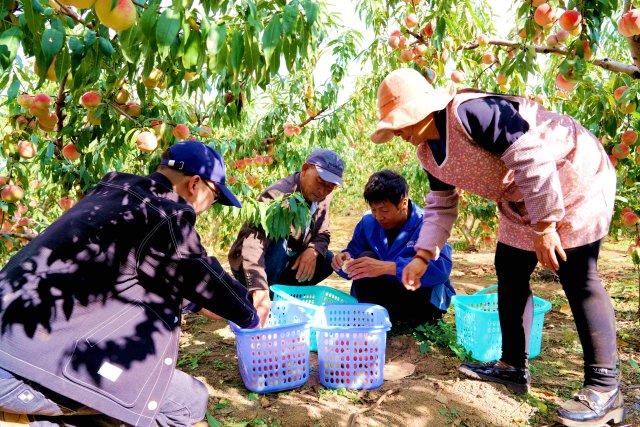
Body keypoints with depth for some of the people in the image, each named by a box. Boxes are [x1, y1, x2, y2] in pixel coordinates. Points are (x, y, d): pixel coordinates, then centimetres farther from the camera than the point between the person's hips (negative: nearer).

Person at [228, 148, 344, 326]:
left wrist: (313, 250, -20)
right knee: (280, 241, -32)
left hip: (285, 264, 7)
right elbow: (253, 244, -41)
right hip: (248, 270, -7)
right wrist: (260, 292, -53)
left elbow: (323, 234, 5)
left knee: (327, 259, -7)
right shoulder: (278, 195, -29)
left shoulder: (323, 198, -5)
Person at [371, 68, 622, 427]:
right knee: (510, 272, 7)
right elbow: (441, 206, 8)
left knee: (578, 279, -11)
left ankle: (605, 388, -1)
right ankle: (513, 366, 18)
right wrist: (423, 257, 1)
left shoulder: (470, 112, -30)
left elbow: (532, 159, -30)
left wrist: (545, 226, -27)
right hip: (521, 200, 9)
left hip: (571, 176, -9)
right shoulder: (427, 151, 1)